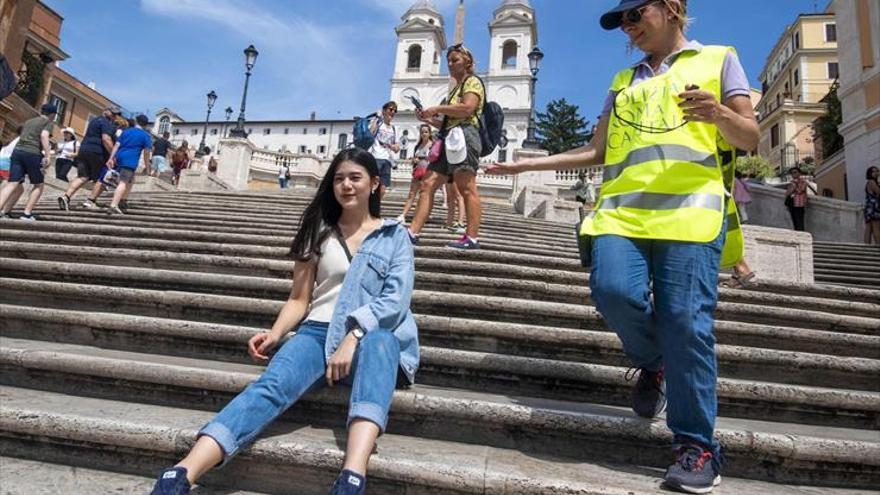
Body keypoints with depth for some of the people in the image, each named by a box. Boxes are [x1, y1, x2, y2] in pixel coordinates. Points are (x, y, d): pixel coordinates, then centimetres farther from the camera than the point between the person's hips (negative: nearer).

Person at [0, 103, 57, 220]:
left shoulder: (28, 121, 28)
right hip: (32, 154, -6)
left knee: (12, 185, 0)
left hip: (17, 151, 6)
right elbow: (44, 136, -10)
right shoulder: (48, 122, 8)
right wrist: (47, 155, -19)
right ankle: (27, 214, -1)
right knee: (38, 185, 9)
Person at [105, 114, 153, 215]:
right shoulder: (146, 135, 5)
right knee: (123, 183, -15)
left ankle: (122, 201, 30)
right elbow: (146, 152, -1)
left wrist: (111, 158, 8)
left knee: (130, 180, 26)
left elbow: (117, 145, 11)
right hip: (130, 161, -6)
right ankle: (113, 206, -28)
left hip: (119, 158, 6)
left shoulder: (126, 131, 19)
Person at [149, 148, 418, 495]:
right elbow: (299, 299, 13)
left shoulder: (395, 235, 11)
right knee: (272, 385, -31)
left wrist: (353, 336, -22)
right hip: (318, 332, 2)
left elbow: (396, 300, -5)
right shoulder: (320, 232, 16)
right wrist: (275, 333, -9)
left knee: (380, 342, -40)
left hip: (371, 337, -2)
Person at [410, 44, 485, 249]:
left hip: (464, 136, -9)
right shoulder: (455, 88, 32)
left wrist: (437, 108, -9)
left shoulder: (472, 81, 5)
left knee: (466, 188, -15)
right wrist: (429, 119, 14)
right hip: (449, 139, 9)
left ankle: (472, 238, -17)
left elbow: (467, 108, -14)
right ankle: (413, 232, -6)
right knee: (428, 185, -2)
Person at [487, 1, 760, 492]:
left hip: (691, 211, -3)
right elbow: (597, 151, 26)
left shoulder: (718, 59, 18)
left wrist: (718, 114, -13)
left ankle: (697, 446, 4)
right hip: (622, 211, 4)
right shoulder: (623, 81, 29)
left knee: (687, 323, -11)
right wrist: (526, 164, 21)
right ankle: (653, 363, 12)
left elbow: (750, 137, 10)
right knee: (615, 292, -21)